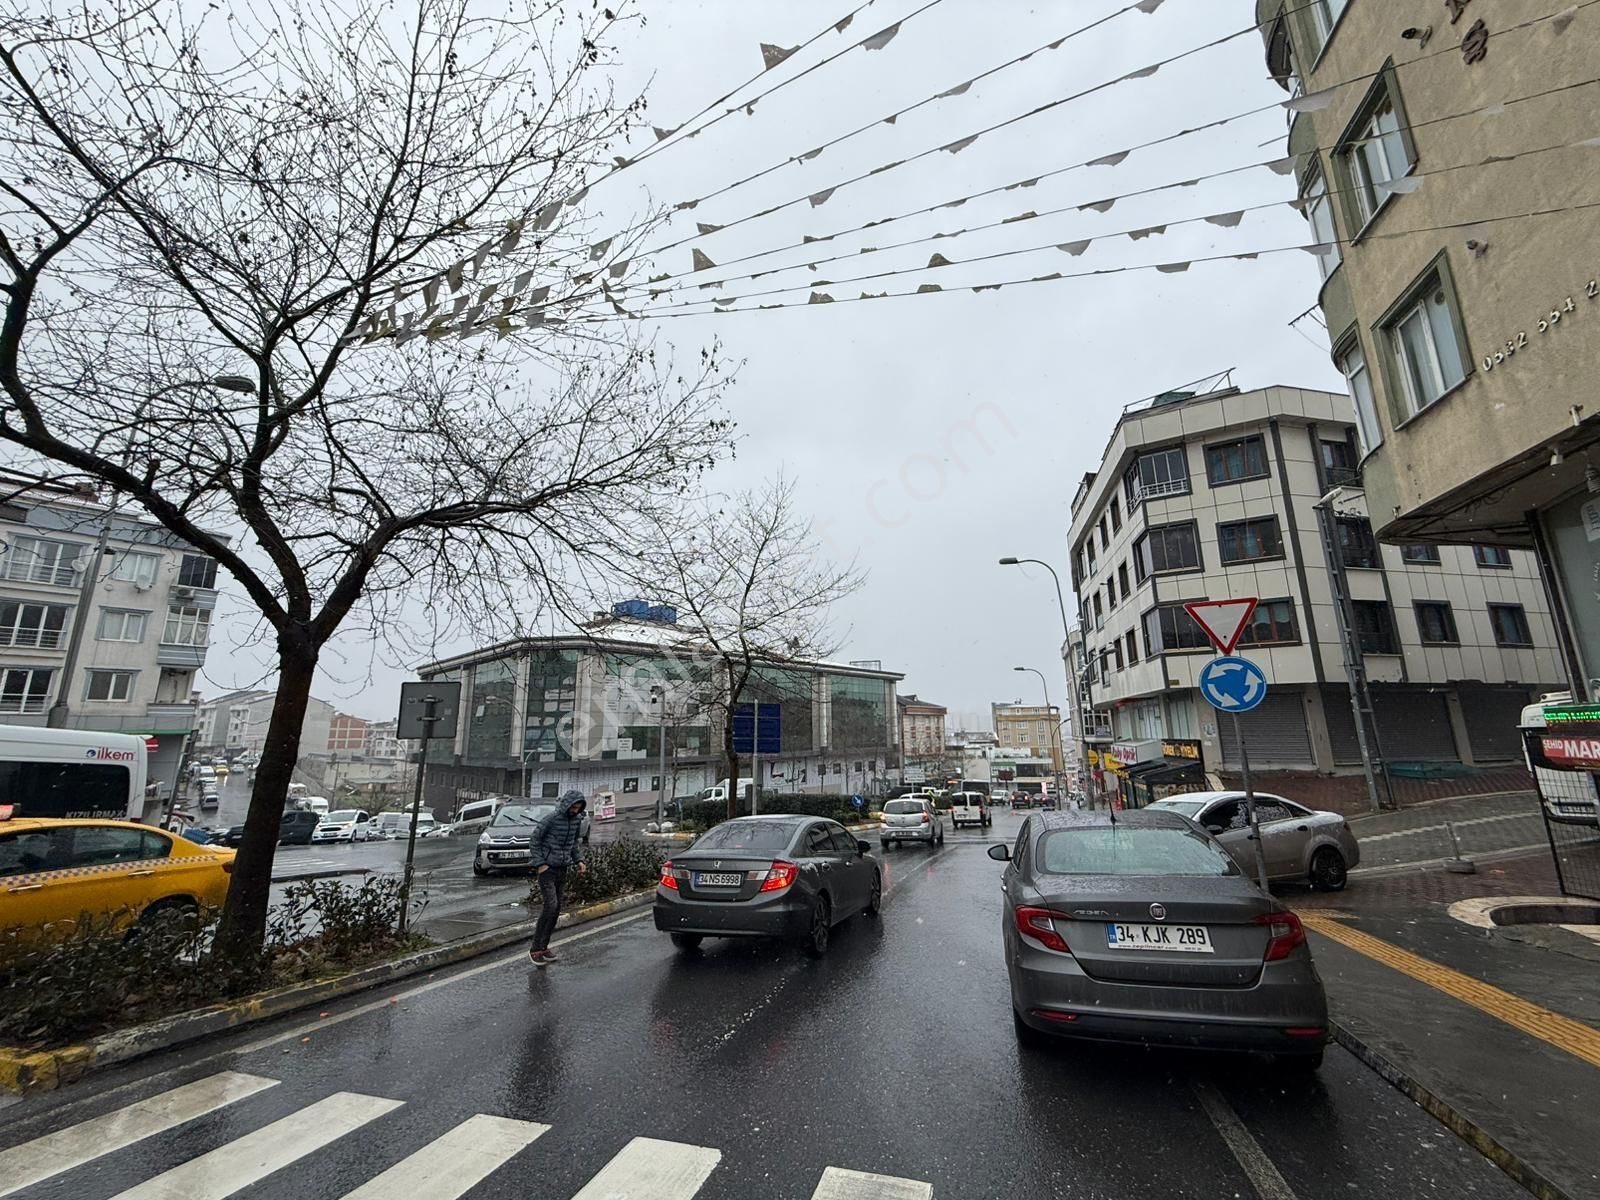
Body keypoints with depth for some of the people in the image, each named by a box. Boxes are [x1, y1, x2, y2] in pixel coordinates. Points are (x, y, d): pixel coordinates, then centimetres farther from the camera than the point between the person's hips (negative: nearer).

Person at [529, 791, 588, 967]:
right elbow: (534, 841, -9)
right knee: (550, 905, -15)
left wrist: (578, 860, 4)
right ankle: (535, 949, -4)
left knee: (557, 908, 7)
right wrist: (539, 863, -12)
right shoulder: (551, 819, -16)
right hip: (547, 868, -6)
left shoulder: (577, 820, 2)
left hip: (563, 869, 6)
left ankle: (544, 946, 18)